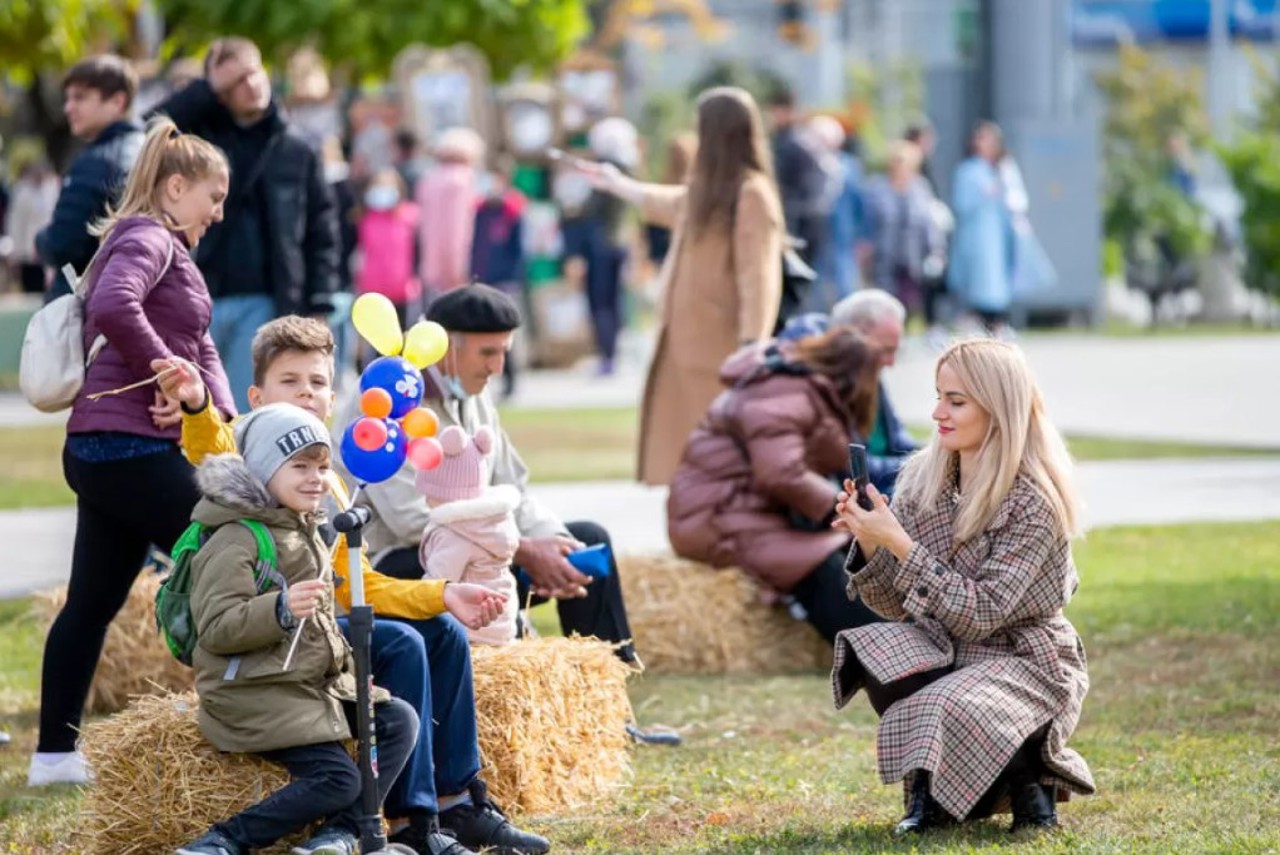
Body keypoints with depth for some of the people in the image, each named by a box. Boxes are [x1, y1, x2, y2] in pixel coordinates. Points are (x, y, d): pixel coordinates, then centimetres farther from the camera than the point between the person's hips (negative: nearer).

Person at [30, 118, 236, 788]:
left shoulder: (164, 248, 23)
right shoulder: (147, 240, -10)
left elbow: (200, 347, 19)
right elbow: (113, 307, -30)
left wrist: (222, 410, 2)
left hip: (104, 451, 10)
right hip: (130, 447, -10)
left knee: (94, 601, 11)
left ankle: (55, 754, 14)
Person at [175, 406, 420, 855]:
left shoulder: (305, 532, 16)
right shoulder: (236, 540, -15)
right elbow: (215, 628, -25)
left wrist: (343, 662, 19)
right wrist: (281, 609, -37)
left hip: (317, 682, 10)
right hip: (254, 695, -10)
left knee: (399, 721, 0)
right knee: (337, 778, -20)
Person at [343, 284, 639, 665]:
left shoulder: (474, 398, 10)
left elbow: (513, 494, 10)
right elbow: (413, 519, -26)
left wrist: (552, 546, -13)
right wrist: (523, 551, -26)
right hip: (392, 565, -9)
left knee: (587, 538, 6)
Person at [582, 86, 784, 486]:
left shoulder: (751, 195, -14)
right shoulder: (707, 192, 16)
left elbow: (758, 278, -21)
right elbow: (669, 204, 40)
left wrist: (750, 348, -26)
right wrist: (618, 184, 53)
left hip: (722, 349, -9)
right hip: (689, 345, 9)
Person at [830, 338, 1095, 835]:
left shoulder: (1034, 503, -19)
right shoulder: (924, 480, -1)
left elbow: (980, 613, -25)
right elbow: (895, 606, 0)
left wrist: (899, 543, -29)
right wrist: (868, 542, -18)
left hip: (1025, 663, -6)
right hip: (947, 652, 6)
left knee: (948, 714, -35)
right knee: (868, 654, -25)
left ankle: (1029, 775, -2)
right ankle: (930, 788, -3)